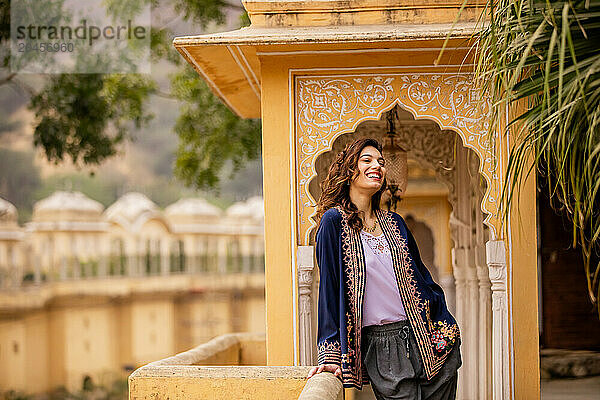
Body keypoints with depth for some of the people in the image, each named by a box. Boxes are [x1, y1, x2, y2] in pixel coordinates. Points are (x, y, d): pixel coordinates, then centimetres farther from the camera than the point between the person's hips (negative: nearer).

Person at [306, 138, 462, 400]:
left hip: (427, 339, 5)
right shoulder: (334, 222, -2)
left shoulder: (394, 223, 14)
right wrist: (331, 354, -9)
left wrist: (446, 327, 6)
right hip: (382, 347, -5)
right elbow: (329, 287, -5)